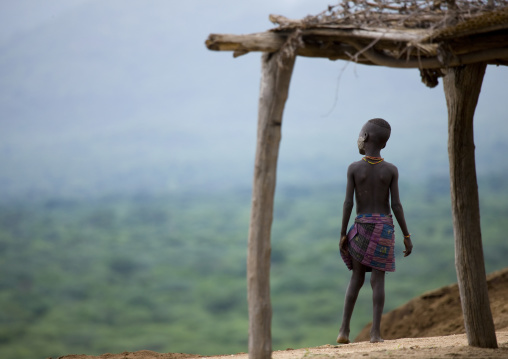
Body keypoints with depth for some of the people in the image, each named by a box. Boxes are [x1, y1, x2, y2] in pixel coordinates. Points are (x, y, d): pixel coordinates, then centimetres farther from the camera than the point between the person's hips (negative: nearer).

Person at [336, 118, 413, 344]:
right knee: (378, 280, -1)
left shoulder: (354, 168, -4)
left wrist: (342, 235, -1)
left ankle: (344, 329, 4)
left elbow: (348, 203, -6)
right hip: (384, 228, 0)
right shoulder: (391, 170, -2)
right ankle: (376, 332, -7)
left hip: (361, 226, 0)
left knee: (356, 278, 10)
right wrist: (407, 236, -1)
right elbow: (396, 205, -6)